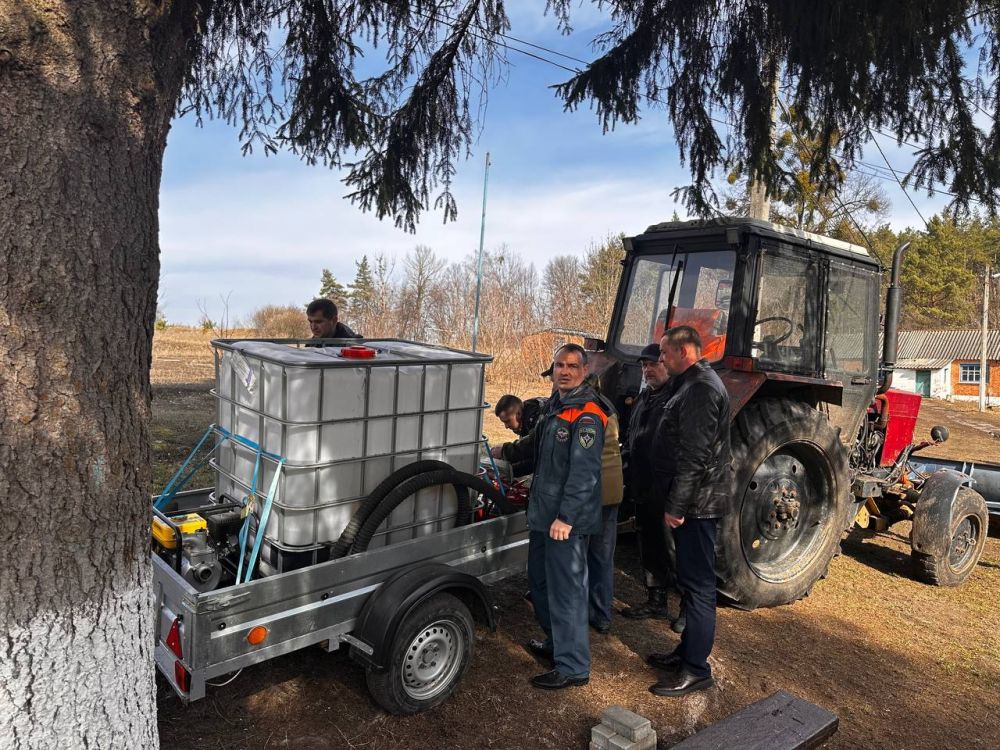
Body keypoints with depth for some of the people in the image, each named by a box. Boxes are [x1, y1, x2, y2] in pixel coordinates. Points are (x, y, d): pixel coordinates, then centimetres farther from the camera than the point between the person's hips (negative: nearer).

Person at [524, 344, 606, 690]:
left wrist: (566, 517, -25)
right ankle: (556, 643, 38)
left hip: (567, 520, -10)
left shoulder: (586, 416, -17)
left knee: (566, 589, -3)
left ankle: (573, 666, 9)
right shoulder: (556, 406, 14)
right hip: (544, 514, 10)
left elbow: (584, 472, -23)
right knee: (540, 579, 20)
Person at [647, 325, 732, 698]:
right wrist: (676, 501, 21)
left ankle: (696, 669, 8)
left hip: (698, 502, -11)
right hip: (695, 500, 11)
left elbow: (694, 455, -25)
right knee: (691, 579, 18)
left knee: (697, 583, -2)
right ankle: (688, 649, 31)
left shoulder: (701, 389, -18)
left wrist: (676, 505, -22)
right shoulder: (693, 385, 16)